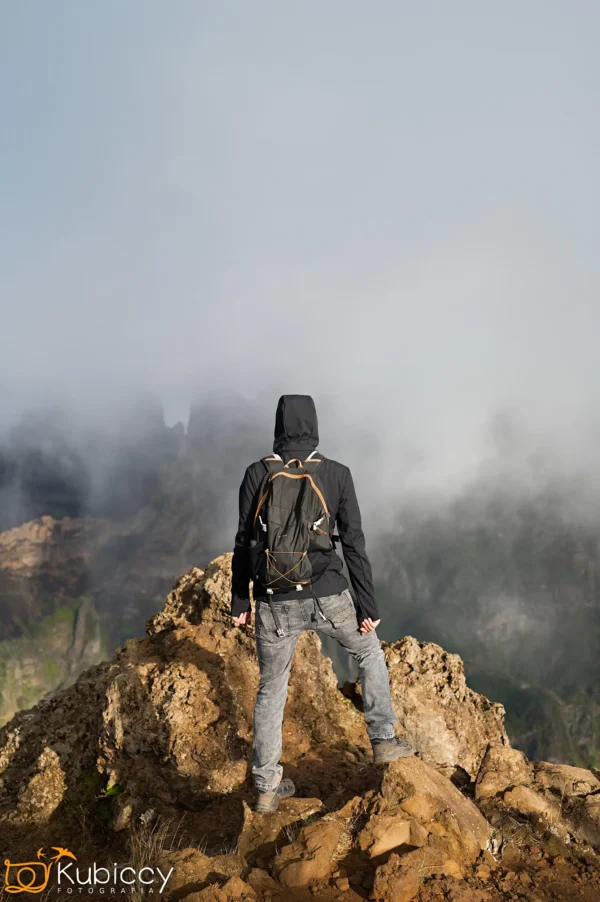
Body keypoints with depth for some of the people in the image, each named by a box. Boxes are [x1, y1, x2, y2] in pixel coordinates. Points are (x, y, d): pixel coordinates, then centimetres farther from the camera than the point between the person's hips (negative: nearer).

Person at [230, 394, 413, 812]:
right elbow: (354, 543, -5)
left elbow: (244, 542, -1)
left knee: (272, 689, 18)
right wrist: (368, 604, 1)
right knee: (370, 651, 28)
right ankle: (384, 739, 30)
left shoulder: (257, 474, -3)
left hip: (275, 602, 1)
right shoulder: (338, 474, -5)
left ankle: (268, 786, 26)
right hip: (327, 596, -1)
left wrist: (240, 600, 9)